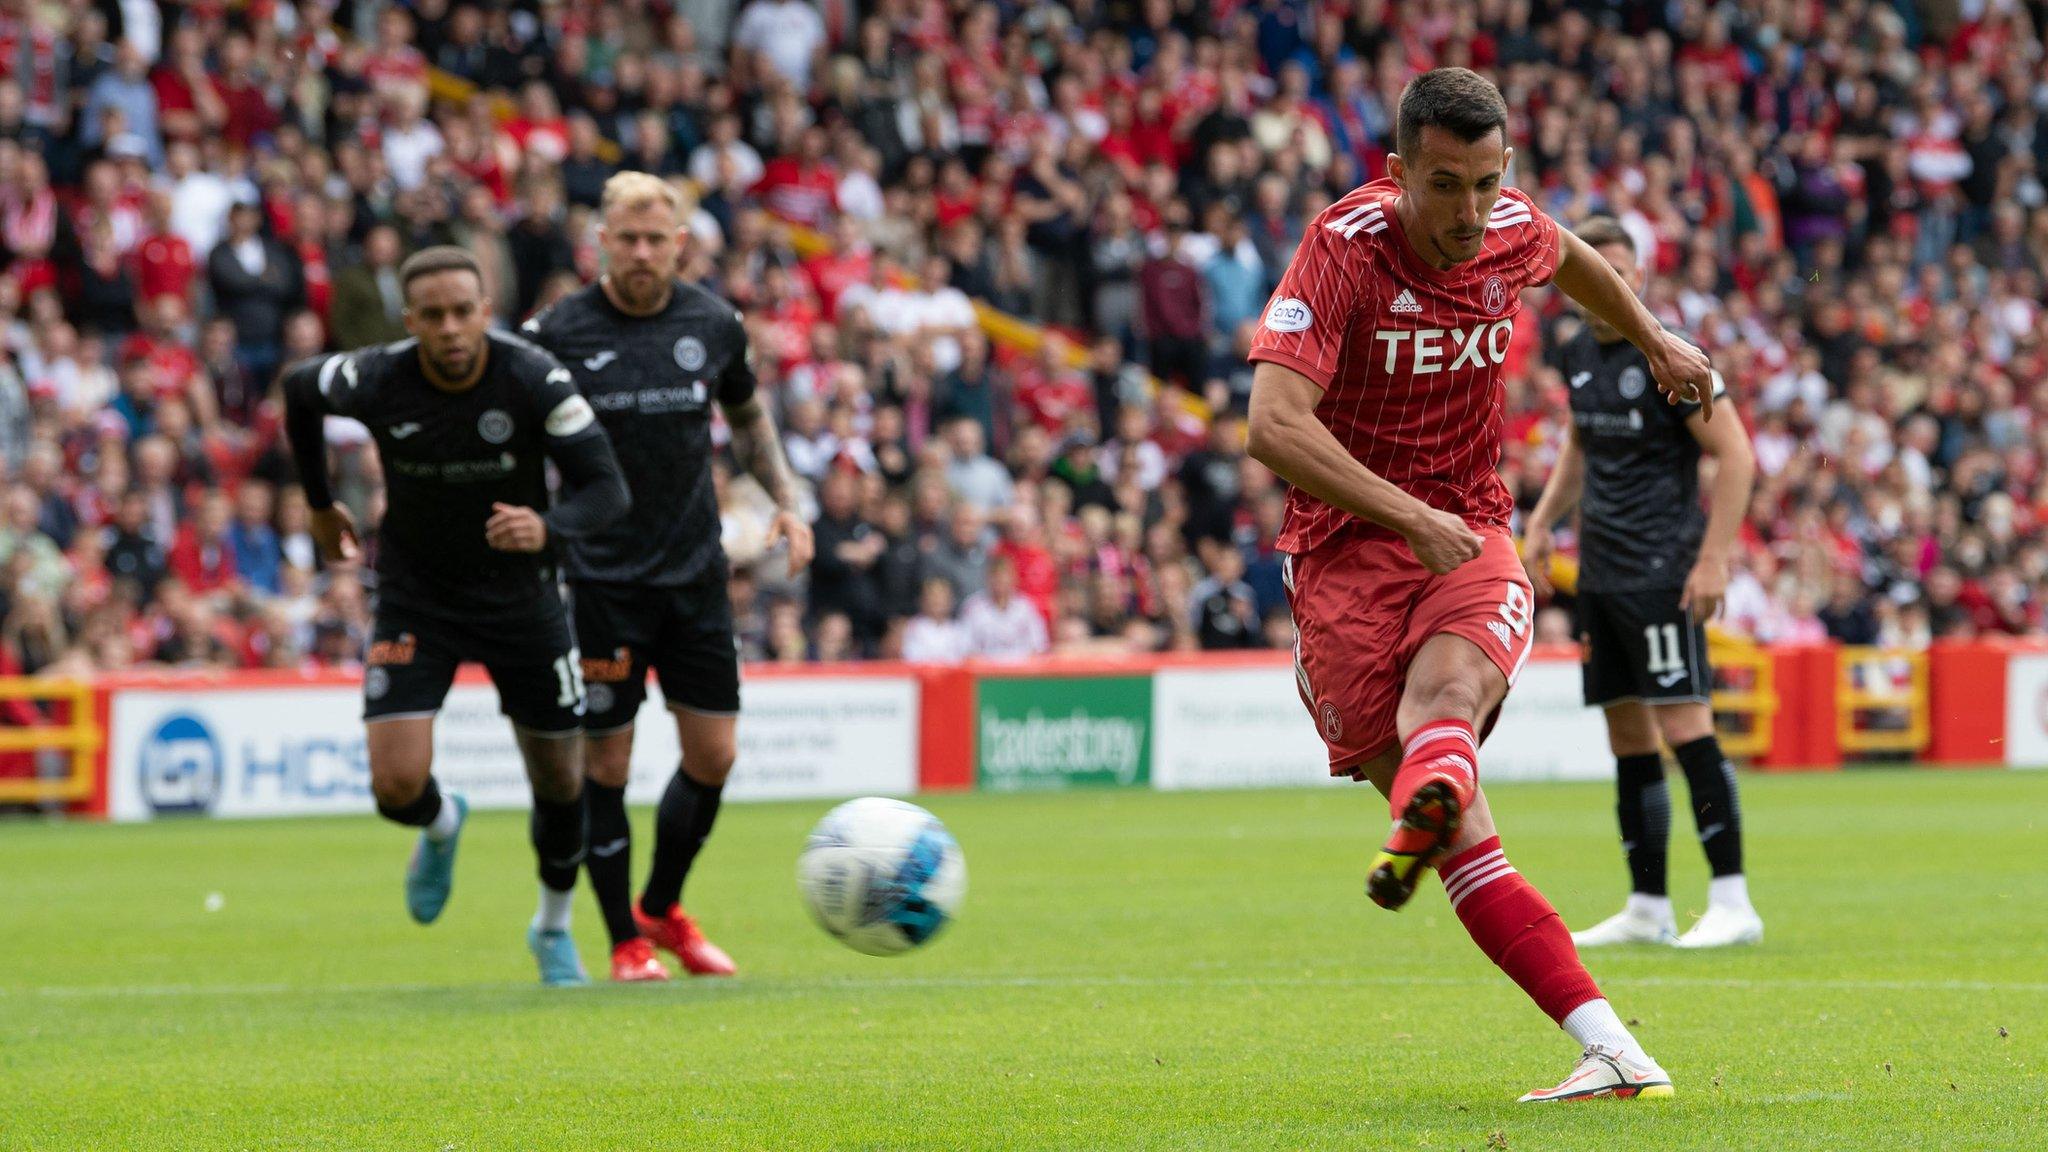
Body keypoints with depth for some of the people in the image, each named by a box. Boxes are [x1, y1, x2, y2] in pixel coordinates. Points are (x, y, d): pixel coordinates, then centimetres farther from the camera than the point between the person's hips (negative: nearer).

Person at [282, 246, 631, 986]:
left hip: (519, 590, 0)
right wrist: (320, 504, 14)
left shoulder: (535, 381, -22)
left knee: (560, 781, 8)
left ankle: (555, 927, 38)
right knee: (398, 786, -13)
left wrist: (549, 529, -43)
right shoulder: (376, 382, -18)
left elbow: (609, 489, -22)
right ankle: (441, 827, 27)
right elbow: (299, 388, 5)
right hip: (414, 600, 0)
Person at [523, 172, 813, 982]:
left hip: (696, 574, 4)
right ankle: (626, 941, 10)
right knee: (606, 762, -2)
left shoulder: (714, 325, 3)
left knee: (714, 754, 4)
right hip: (601, 578, -4)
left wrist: (785, 502, 11)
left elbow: (748, 415, 20)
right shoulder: (559, 332, -8)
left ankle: (663, 907, 26)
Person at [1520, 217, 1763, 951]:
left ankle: (1733, 903, -12)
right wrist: (1542, 522, 16)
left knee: (1684, 725, -13)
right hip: (1600, 574, 8)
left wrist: (1713, 558, -17)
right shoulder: (1577, 358, 11)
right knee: (1628, 738, 9)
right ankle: (1647, 910, 13)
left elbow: (1736, 456, -12)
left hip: (1662, 573, -8)